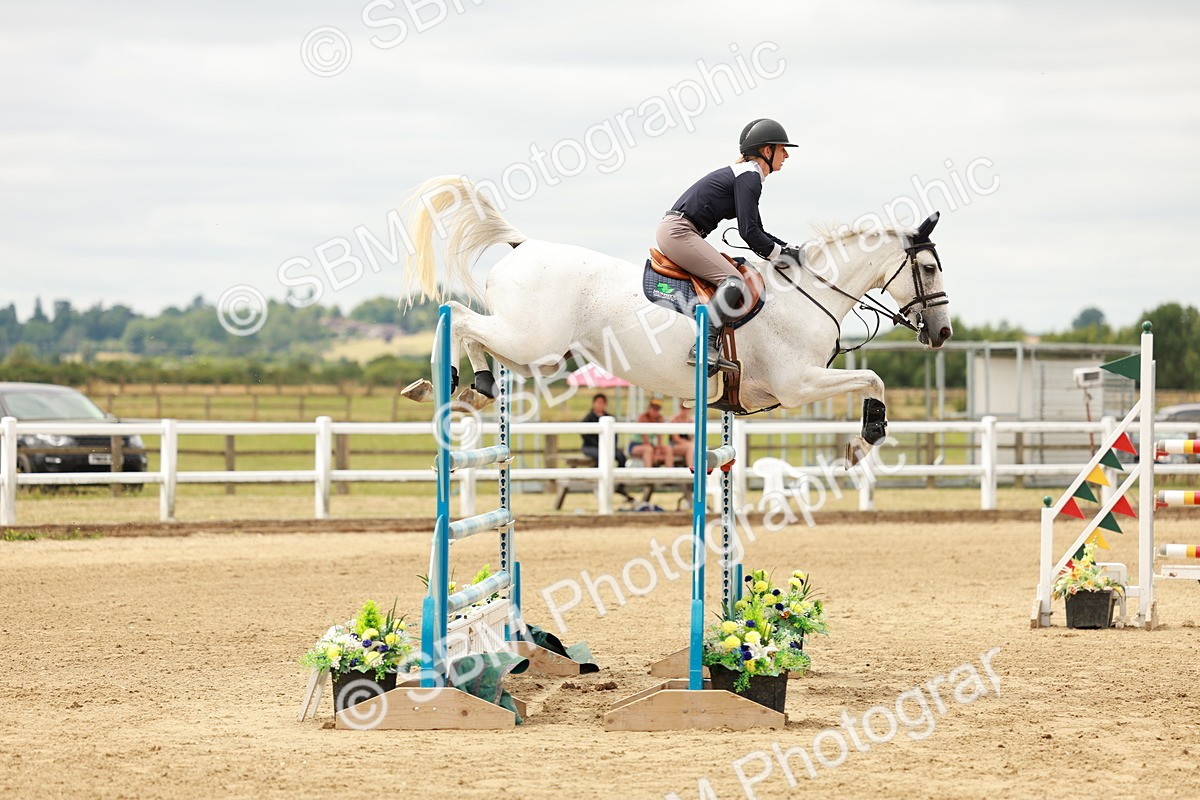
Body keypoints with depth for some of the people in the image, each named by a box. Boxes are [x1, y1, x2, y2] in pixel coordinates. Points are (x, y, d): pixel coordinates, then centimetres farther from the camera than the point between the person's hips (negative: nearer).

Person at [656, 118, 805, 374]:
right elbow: (748, 233, -16)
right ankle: (705, 347, -31)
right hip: (678, 231, -11)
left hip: (673, 231, 11)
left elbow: (756, 231, 27)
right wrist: (783, 255, -4)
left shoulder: (744, 174, 22)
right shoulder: (749, 176, -10)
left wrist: (790, 249, 17)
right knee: (734, 282, -22)